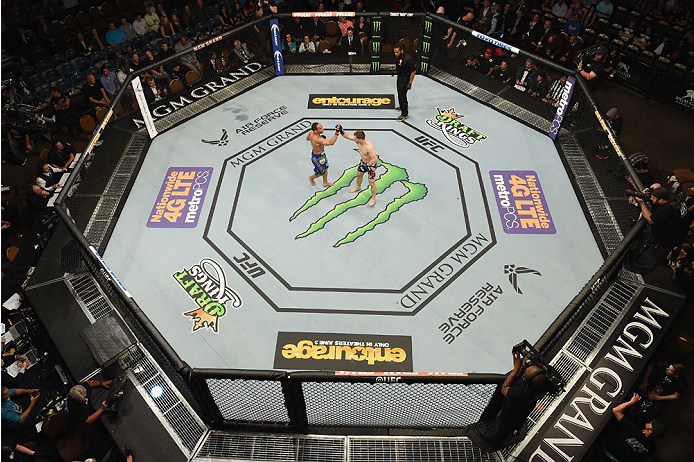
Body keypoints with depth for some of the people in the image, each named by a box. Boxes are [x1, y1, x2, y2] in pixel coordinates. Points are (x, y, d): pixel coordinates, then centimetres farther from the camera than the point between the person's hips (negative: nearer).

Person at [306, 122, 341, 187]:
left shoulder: (311, 133, -16)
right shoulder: (318, 139, -42)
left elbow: (307, 138, 8)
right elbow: (331, 142, -50)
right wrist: (337, 132, -52)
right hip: (317, 157, -8)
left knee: (325, 168, 28)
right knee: (321, 173, 18)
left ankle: (325, 182, 50)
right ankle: (311, 178, 48)